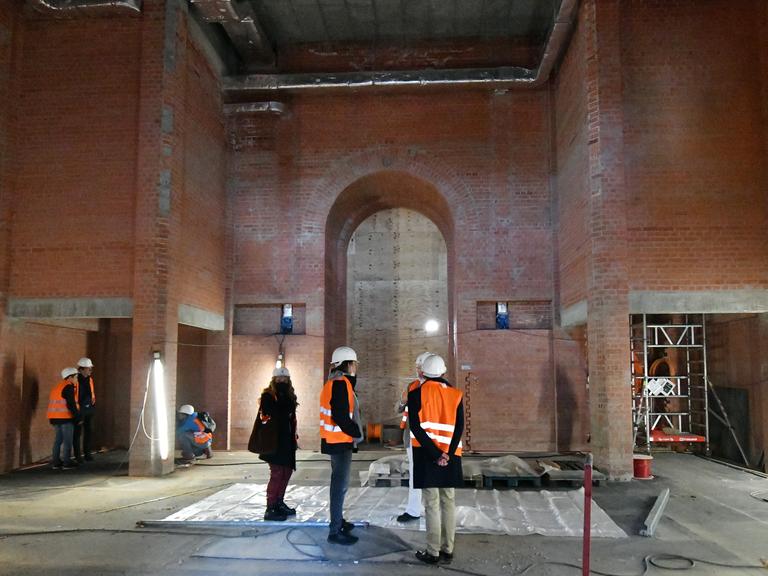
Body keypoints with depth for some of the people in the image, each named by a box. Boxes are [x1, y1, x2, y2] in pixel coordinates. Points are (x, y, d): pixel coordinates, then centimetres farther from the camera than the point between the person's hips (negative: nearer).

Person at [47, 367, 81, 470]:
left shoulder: (57, 387, 18)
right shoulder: (69, 387, -11)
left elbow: (52, 403, 21)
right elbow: (71, 404, -18)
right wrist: (78, 415, -12)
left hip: (54, 417, 9)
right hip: (65, 417, -9)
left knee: (58, 439, 14)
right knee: (67, 441, -2)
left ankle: (55, 462, 16)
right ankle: (67, 463, -1)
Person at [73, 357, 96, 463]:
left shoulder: (90, 379, 9)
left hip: (89, 408, 7)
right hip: (79, 409, -7)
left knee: (88, 432, 12)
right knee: (77, 433, 0)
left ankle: (87, 453, 21)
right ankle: (77, 456, 7)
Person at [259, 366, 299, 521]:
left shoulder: (290, 397, 13)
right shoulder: (268, 396, -9)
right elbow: (263, 418, -13)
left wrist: (293, 437, 17)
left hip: (287, 441, 8)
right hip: (273, 441, -8)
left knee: (287, 471, 12)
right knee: (277, 473, -9)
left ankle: (279, 503, 26)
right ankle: (270, 509, -4)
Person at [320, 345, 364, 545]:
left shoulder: (336, 382, 14)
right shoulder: (341, 383, -18)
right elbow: (340, 417, -24)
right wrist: (357, 432, -15)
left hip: (337, 440, 11)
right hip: (340, 440, -11)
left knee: (339, 481, 21)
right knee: (340, 484, -7)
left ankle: (338, 520, 34)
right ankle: (335, 530, -3)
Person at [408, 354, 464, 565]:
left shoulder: (416, 394, -4)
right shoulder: (455, 395, 6)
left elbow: (416, 428, -12)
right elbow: (459, 428, -2)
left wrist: (435, 454, -11)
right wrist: (448, 453, -9)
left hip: (426, 455, -3)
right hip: (450, 456, 3)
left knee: (432, 504, 1)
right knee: (448, 502, 11)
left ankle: (433, 553, 5)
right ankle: (447, 550, 16)